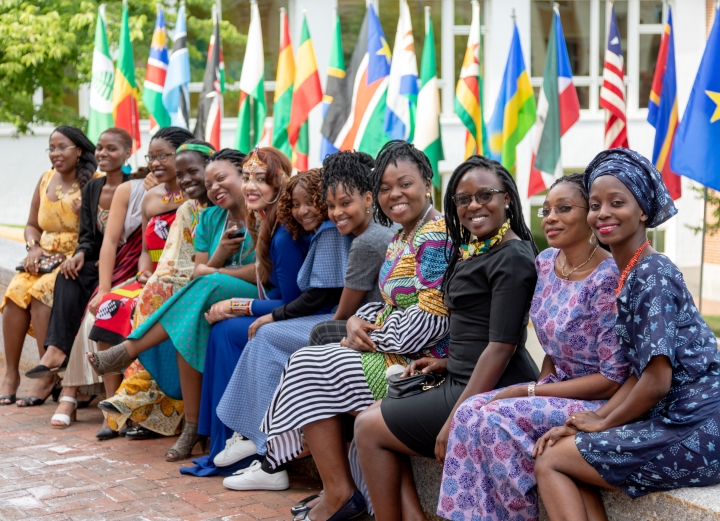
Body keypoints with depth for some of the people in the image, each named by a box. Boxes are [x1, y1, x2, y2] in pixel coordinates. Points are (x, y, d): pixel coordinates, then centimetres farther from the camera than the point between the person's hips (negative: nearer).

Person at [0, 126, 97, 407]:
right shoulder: (46, 180, 14)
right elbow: (32, 226, 21)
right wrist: (33, 248, 1)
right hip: (44, 258, 5)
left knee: (41, 293, -31)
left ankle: (48, 378, -25)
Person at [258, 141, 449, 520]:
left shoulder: (436, 236, -16)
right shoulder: (401, 237, 16)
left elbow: (431, 318, -23)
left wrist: (371, 336, -12)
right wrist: (359, 322, -1)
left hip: (420, 360, -10)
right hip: (393, 348, 10)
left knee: (310, 371, -8)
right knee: (307, 362, 4)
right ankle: (336, 489, 1)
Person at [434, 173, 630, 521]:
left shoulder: (608, 279, -20)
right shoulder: (546, 262, 3)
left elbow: (613, 379, -19)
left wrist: (529, 393, -17)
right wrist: (540, 386, -4)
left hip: (600, 402, -7)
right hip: (557, 387, 7)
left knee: (499, 420, -25)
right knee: (470, 413, -14)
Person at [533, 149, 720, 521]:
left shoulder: (651, 274, -14)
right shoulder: (630, 275, 14)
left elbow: (657, 381, -19)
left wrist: (603, 421, -4)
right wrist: (593, 420, 4)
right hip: (674, 422, 9)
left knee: (550, 460, -1)